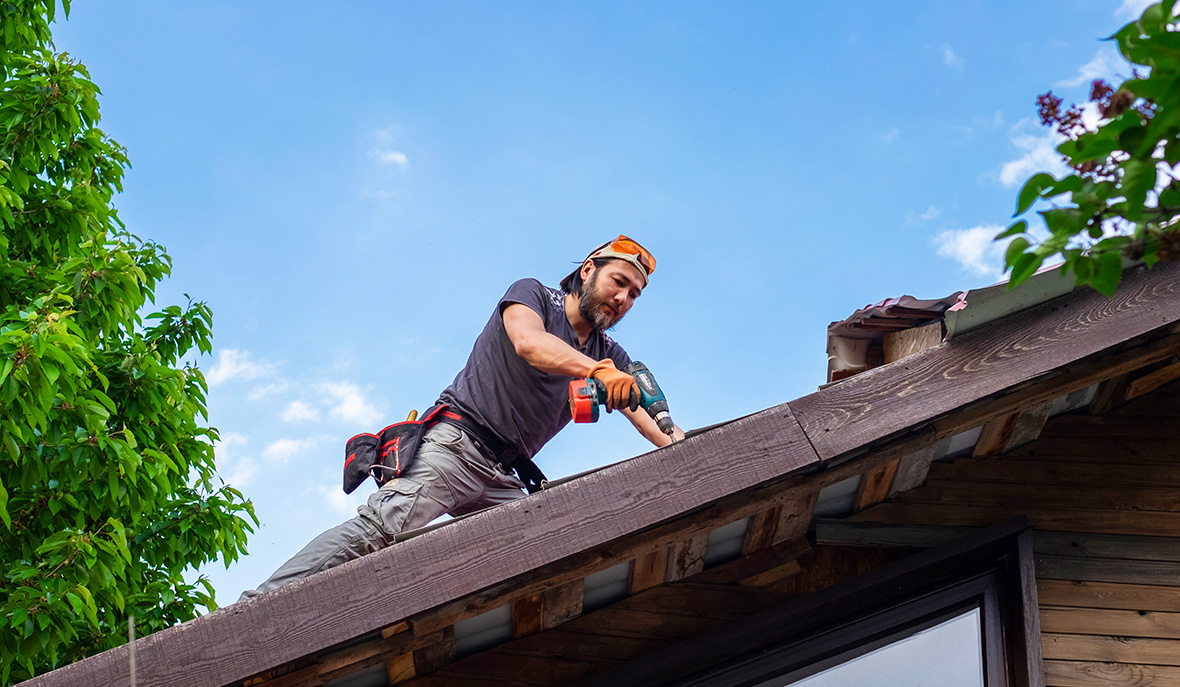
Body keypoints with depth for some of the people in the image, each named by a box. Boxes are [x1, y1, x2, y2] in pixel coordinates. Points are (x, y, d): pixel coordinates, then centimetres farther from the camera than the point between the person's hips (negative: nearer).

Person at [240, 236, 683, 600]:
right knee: (383, 527, -27)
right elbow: (528, 342, -16)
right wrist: (597, 370, -32)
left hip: (503, 481, 7)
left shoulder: (611, 358, 23)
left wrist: (679, 444, -14)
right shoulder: (532, 295, 7)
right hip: (455, 444, -7)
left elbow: (644, 412, 8)